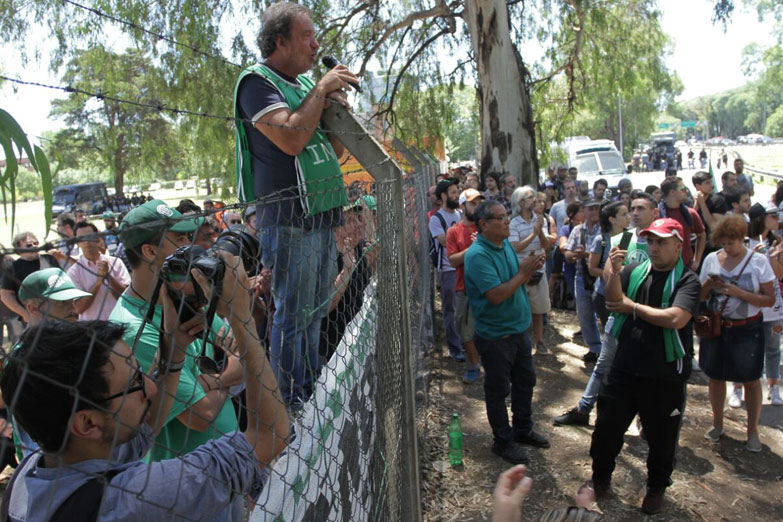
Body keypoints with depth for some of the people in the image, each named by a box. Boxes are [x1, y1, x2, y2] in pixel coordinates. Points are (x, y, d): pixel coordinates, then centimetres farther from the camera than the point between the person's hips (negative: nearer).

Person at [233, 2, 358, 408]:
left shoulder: (305, 83, 18)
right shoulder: (257, 81, -6)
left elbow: (334, 152, 20)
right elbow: (291, 138, -22)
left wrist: (339, 109, 3)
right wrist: (322, 90, -11)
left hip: (323, 216, 8)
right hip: (288, 220, -8)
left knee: (314, 314, 15)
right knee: (292, 316, -3)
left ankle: (311, 394, 29)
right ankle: (290, 406, 10)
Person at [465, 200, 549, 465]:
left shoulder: (506, 244, 5)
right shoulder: (478, 255, -23)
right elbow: (496, 295, -29)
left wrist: (531, 268, -4)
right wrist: (523, 273, -20)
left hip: (518, 328, 9)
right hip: (495, 334, -9)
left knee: (525, 381, 22)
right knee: (498, 389, 9)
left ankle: (523, 429, 41)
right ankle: (503, 441, 26)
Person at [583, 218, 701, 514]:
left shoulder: (687, 280, -10)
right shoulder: (634, 271, 2)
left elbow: (676, 318, -25)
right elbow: (613, 301, -10)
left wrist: (633, 306, -14)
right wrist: (614, 273, -27)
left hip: (665, 376, -3)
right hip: (625, 368, 3)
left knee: (662, 436, 14)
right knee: (607, 426, 13)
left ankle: (657, 487, 38)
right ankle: (601, 476, 35)